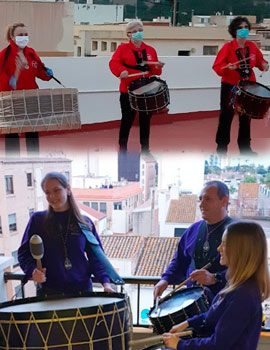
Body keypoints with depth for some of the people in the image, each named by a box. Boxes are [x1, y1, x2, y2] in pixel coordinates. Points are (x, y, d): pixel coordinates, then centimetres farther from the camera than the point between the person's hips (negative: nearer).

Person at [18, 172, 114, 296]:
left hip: (82, 290, 1)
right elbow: (24, 252, 2)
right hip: (49, 291, -1)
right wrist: (32, 271, -17)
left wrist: (105, 282, -9)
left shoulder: (85, 223, 4)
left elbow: (95, 256, 5)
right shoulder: (37, 220, 0)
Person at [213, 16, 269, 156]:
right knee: (226, 117, 2)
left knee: (246, 118, 12)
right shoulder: (227, 47, -11)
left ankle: (245, 147, 24)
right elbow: (217, 67, -10)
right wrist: (227, 67, -29)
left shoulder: (252, 46, 2)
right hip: (230, 87, -4)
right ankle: (221, 147, 12)